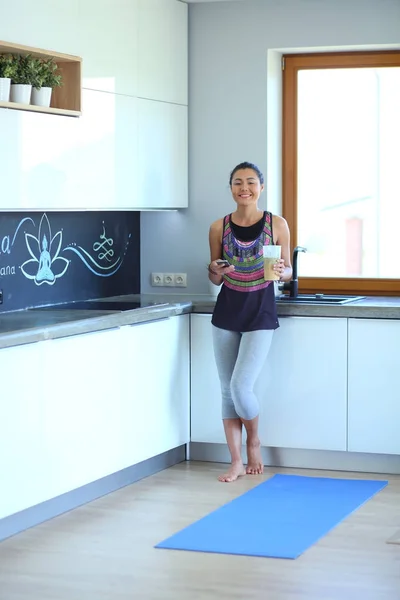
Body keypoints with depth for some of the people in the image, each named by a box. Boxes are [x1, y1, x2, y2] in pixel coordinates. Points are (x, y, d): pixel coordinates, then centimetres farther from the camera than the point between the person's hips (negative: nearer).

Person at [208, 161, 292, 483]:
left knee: (241, 386, -12)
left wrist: (281, 271, -19)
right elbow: (215, 279, 10)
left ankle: (254, 441, 17)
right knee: (227, 390, 5)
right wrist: (216, 271, -13)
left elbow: (288, 271, 4)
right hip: (226, 311, 3)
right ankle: (236, 462, 16)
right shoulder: (219, 227, 1)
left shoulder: (277, 224, -4)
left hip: (260, 312, -3)